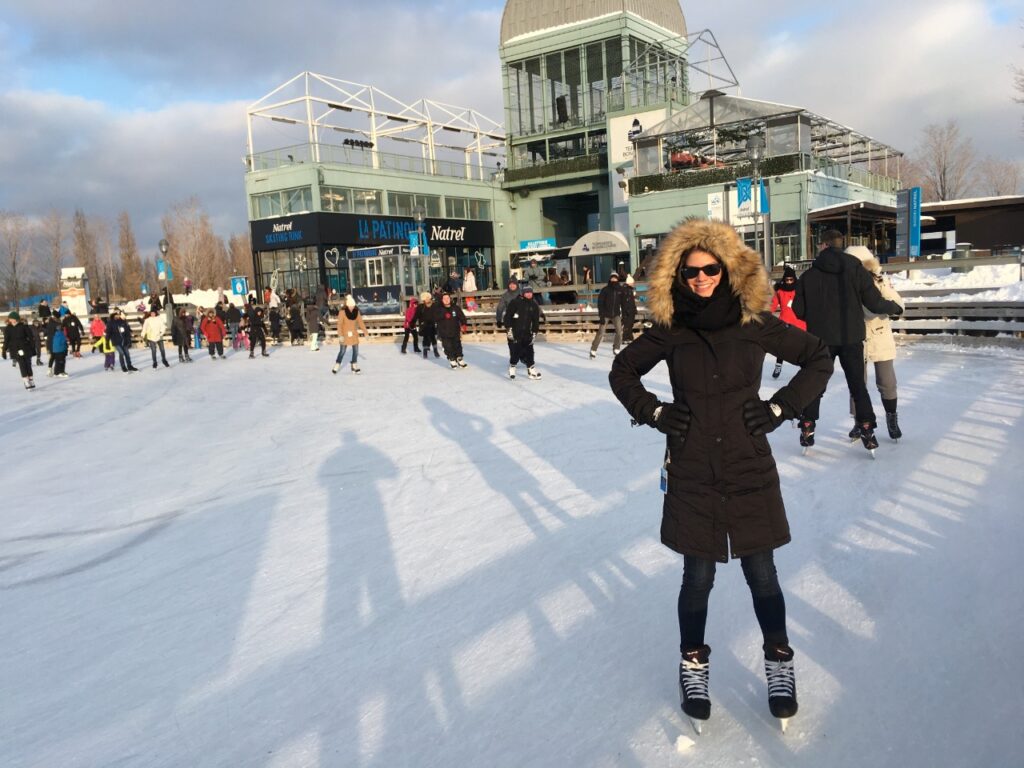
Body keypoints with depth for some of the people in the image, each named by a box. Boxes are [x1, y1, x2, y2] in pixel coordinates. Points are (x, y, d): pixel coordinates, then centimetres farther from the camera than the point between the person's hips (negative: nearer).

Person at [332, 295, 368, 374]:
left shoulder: (357, 312, -2)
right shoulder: (342, 312, -15)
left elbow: (361, 322, 6)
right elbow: (339, 324, -15)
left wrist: (365, 332, 4)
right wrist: (340, 335, -21)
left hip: (354, 334, 4)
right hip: (345, 334, -4)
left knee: (356, 350, 5)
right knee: (342, 351, 1)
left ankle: (354, 366, 17)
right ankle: (336, 366, 13)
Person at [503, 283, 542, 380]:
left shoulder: (534, 305, 5)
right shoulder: (515, 302, -9)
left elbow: (536, 320, 9)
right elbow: (507, 316, -9)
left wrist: (534, 333, 3)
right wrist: (509, 329, -13)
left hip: (527, 333, 4)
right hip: (514, 332, -4)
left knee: (529, 351, 0)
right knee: (515, 351, -8)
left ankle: (531, 369, 9)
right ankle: (512, 367, 13)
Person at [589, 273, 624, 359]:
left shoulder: (620, 290, 1)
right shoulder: (605, 290, -9)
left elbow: (623, 303, 8)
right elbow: (600, 303, -11)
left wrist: (623, 314, 5)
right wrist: (601, 316, -17)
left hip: (616, 314, 3)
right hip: (605, 314, -3)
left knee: (619, 332, -6)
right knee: (600, 333, -8)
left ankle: (616, 349, 10)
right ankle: (593, 350, 0)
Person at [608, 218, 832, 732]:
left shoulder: (756, 324, -4)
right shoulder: (670, 330, -3)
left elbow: (819, 360, 7)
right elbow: (622, 372, 12)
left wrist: (781, 407, -3)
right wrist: (653, 412, -1)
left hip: (750, 473, 0)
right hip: (691, 477, 0)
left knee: (761, 574, 11)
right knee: (698, 577, 10)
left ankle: (779, 663, 33)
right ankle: (693, 665, 31)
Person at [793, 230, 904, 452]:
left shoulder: (808, 275, -3)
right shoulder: (856, 269, -4)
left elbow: (798, 310, -1)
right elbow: (875, 303, -6)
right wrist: (895, 307, 14)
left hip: (820, 338, 0)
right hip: (851, 338, 0)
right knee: (858, 385, 9)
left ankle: (807, 429, 11)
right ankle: (867, 431, 6)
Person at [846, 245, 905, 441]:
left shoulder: (880, 281, -8)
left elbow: (899, 306, -16)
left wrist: (884, 288, -29)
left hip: (881, 341, 0)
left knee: (887, 384, 4)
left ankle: (892, 420, 25)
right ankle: (860, 421, 22)